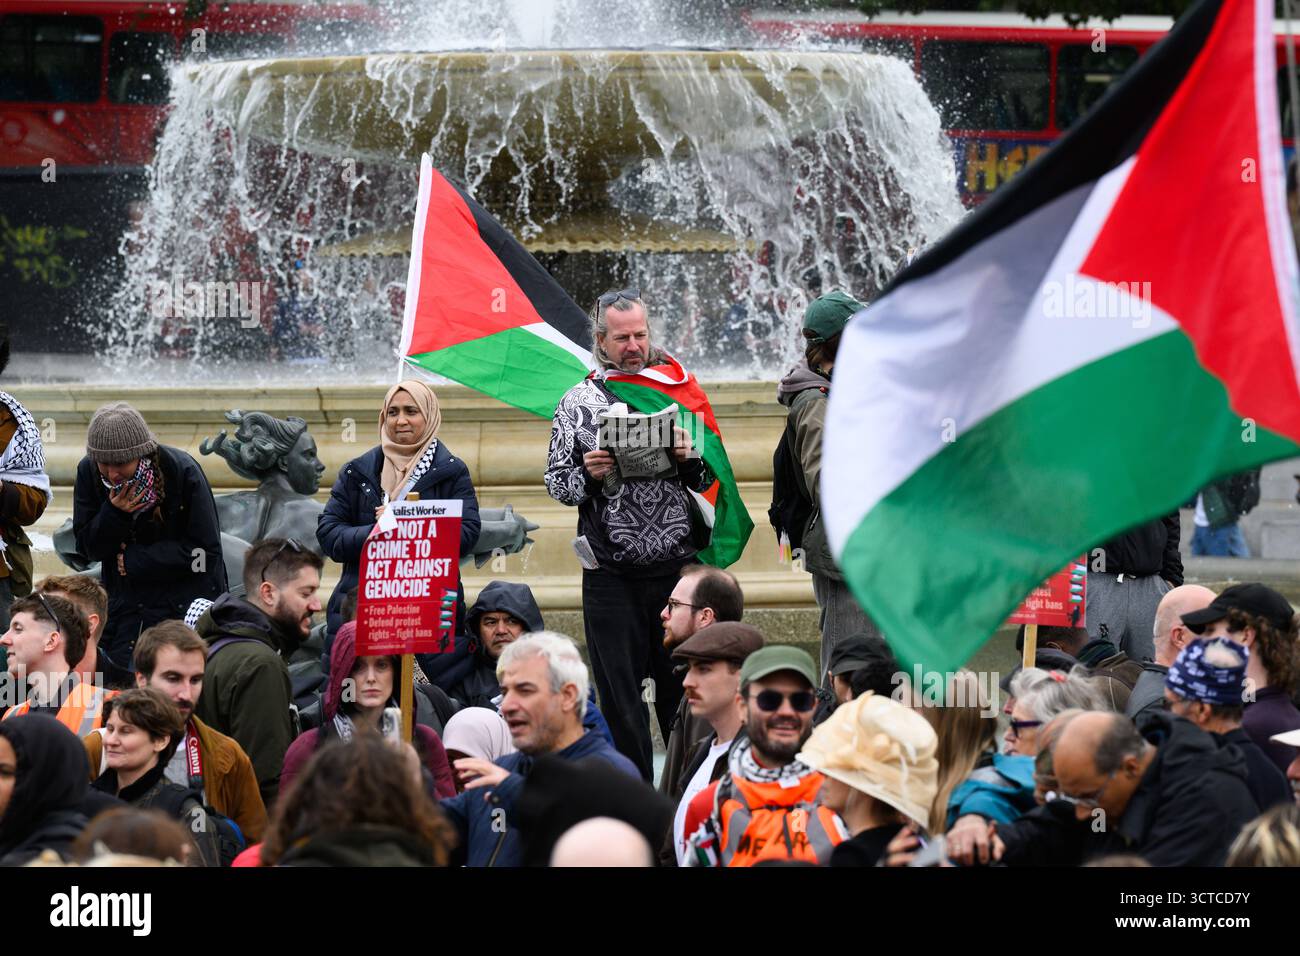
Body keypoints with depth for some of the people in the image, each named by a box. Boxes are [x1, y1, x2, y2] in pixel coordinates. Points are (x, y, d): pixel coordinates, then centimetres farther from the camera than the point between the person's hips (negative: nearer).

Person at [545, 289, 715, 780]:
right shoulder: (578, 402, 7)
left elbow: (708, 481, 10)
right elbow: (556, 483, 8)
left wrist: (689, 456, -11)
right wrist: (589, 475, -12)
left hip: (678, 569, 0)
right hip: (612, 577, 0)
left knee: (682, 690, 3)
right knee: (621, 699, 2)